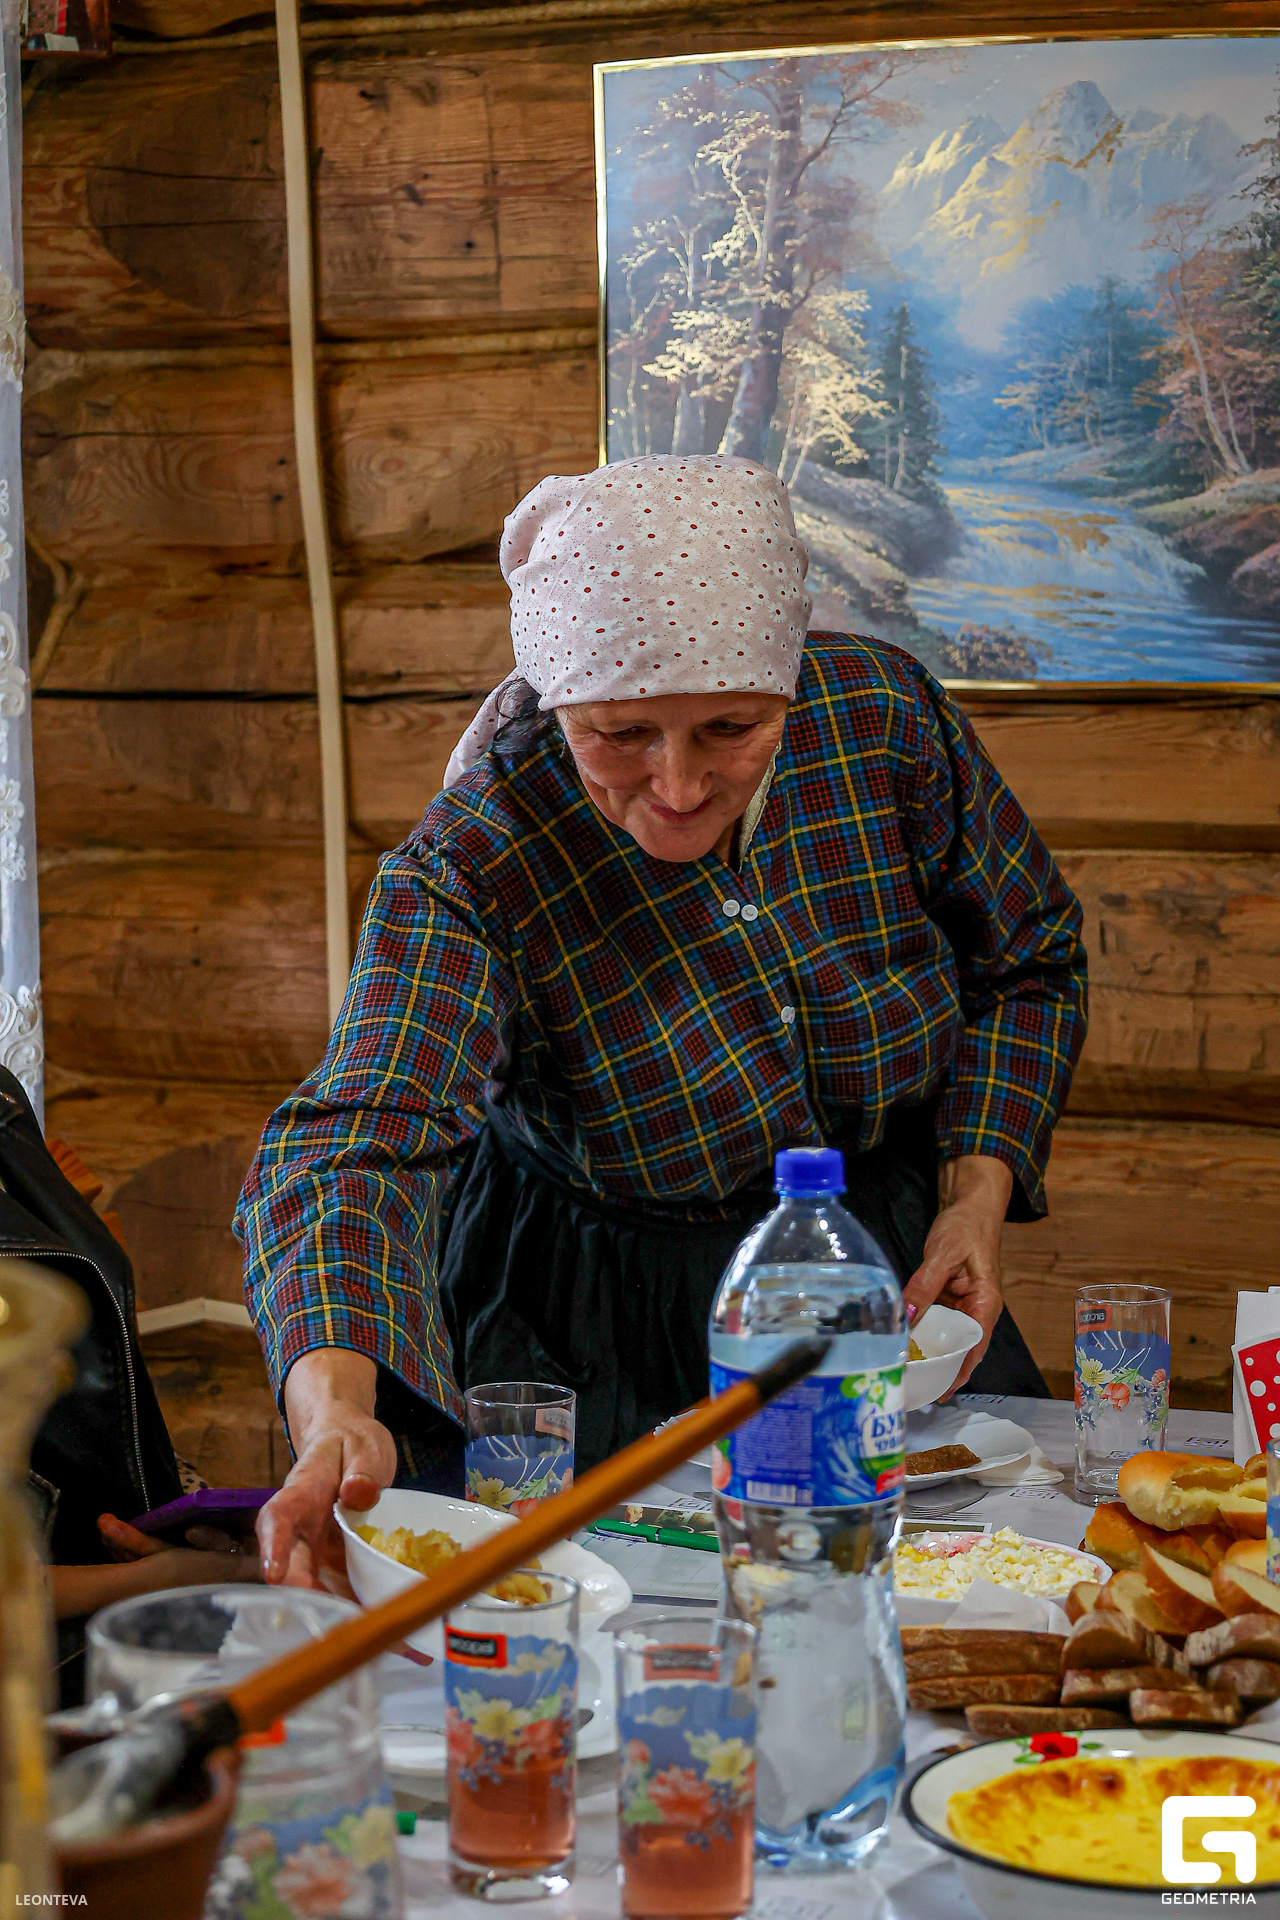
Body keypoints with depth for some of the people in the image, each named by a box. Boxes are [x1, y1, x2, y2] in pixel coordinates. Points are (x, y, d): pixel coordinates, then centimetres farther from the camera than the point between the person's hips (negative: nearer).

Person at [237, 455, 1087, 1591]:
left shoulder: (883, 717, -16)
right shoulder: (465, 875, -26)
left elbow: (1030, 958, 2)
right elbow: (354, 1148, -41)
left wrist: (979, 1194, -11)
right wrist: (333, 1407, -60)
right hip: (599, 1335, -3)